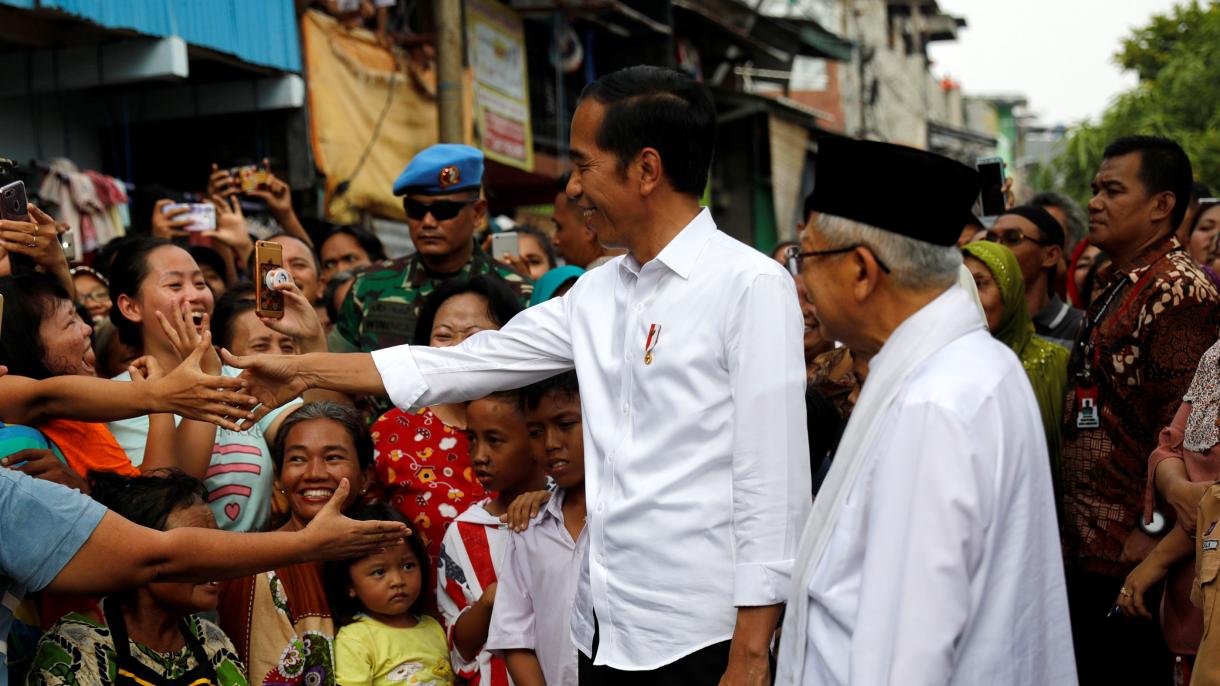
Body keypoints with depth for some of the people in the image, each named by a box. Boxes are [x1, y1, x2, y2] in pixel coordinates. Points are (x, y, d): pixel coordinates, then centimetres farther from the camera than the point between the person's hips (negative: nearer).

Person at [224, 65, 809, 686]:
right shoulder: (597, 294, 11)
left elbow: (772, 486, -14)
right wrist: (303, 371, 21)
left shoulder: (751, 287, -10)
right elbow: (457, 365, 18)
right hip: (605, 633, 7)